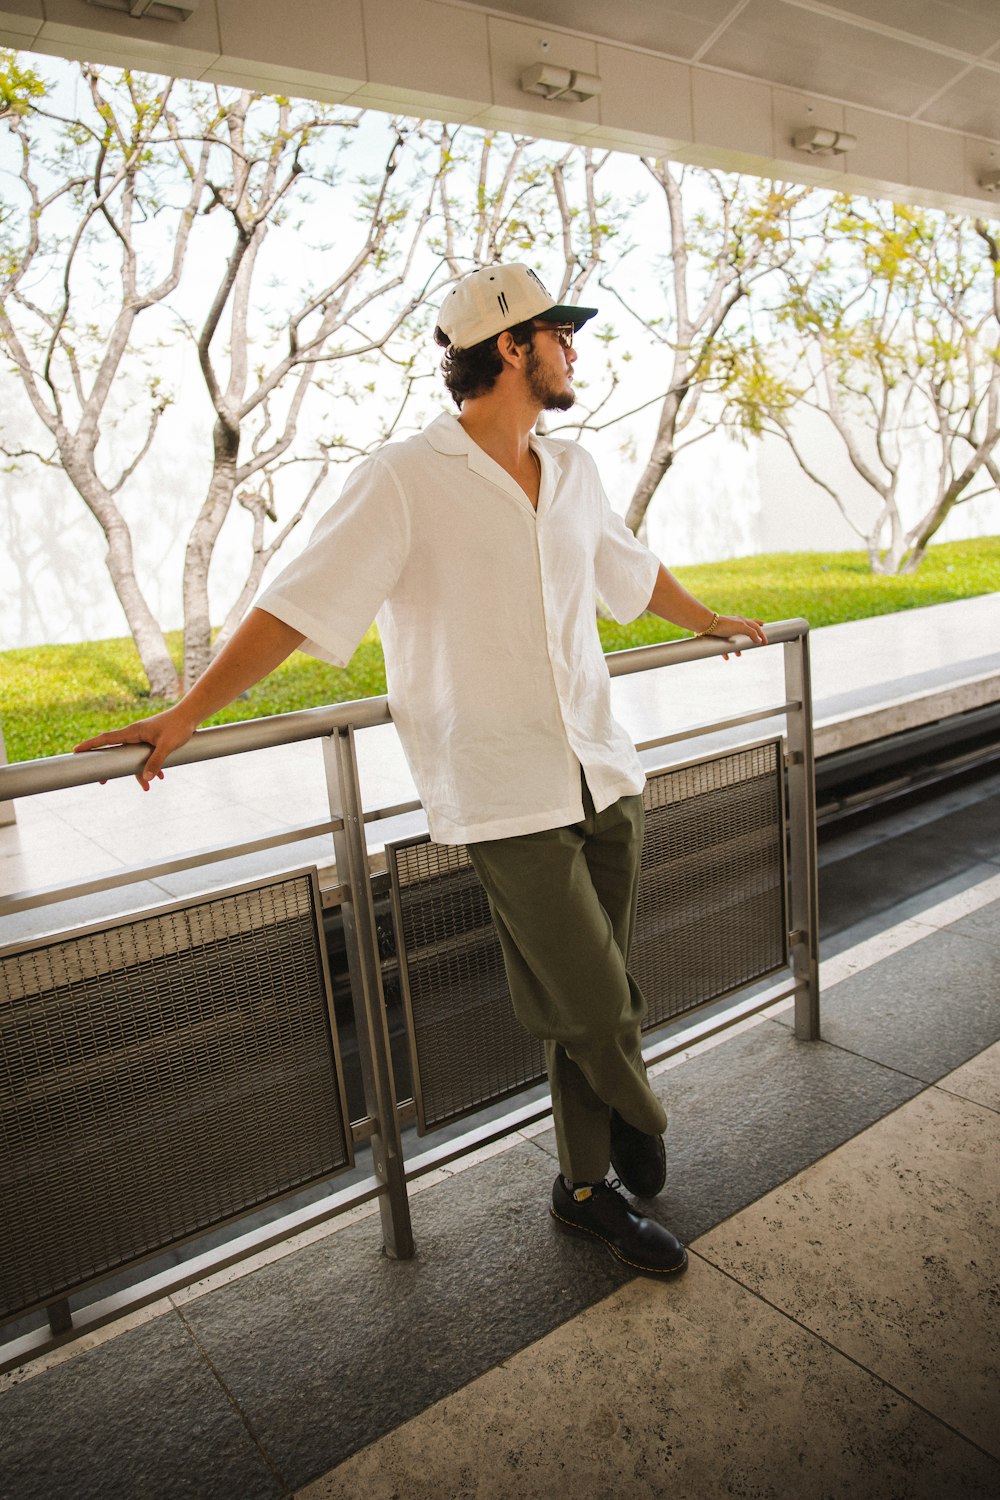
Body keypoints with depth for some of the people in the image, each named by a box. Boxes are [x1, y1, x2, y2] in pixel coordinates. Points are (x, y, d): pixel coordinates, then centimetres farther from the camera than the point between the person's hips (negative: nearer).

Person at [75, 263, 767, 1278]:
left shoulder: (573, 471, 12)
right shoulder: (405, 481, -8)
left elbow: (632, 570, 29)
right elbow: (298, 606, -11)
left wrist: (712, 623, 43)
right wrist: (183, 716, -14)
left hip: (603, 775, 6)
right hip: (507, 794, -6)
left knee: (595, 1003, 13)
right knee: (594, 1007, -1)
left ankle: (588, 1187, 35)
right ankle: (638, 1125, 34)